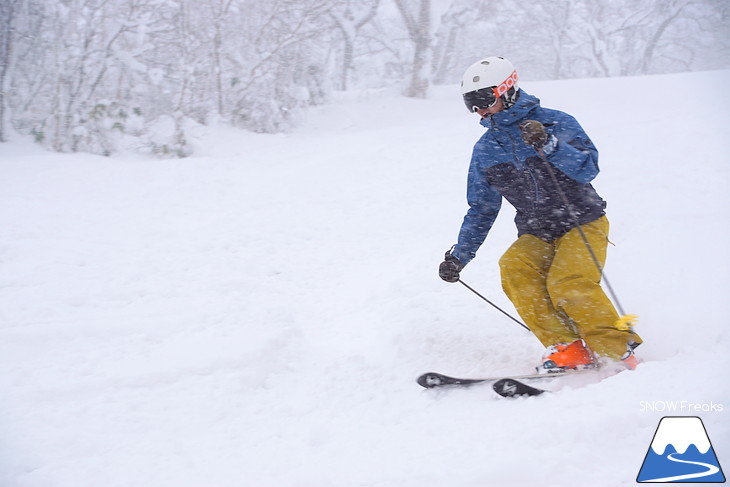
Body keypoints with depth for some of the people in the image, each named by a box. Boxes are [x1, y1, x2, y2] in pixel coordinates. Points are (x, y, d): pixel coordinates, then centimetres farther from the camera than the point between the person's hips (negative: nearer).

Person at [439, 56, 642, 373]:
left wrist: (548, 144, -30)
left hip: (583, 224, -4)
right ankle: (567, 349, -24)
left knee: (569, 284, -28)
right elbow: (481, 210, 17)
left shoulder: (555, 123, -5)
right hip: (536, 234, 4)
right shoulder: (484, 151, 10)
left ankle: (619, 350, -11)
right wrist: (459, 256, 9)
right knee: (514, 268, -27)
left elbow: (588, 168, -16)